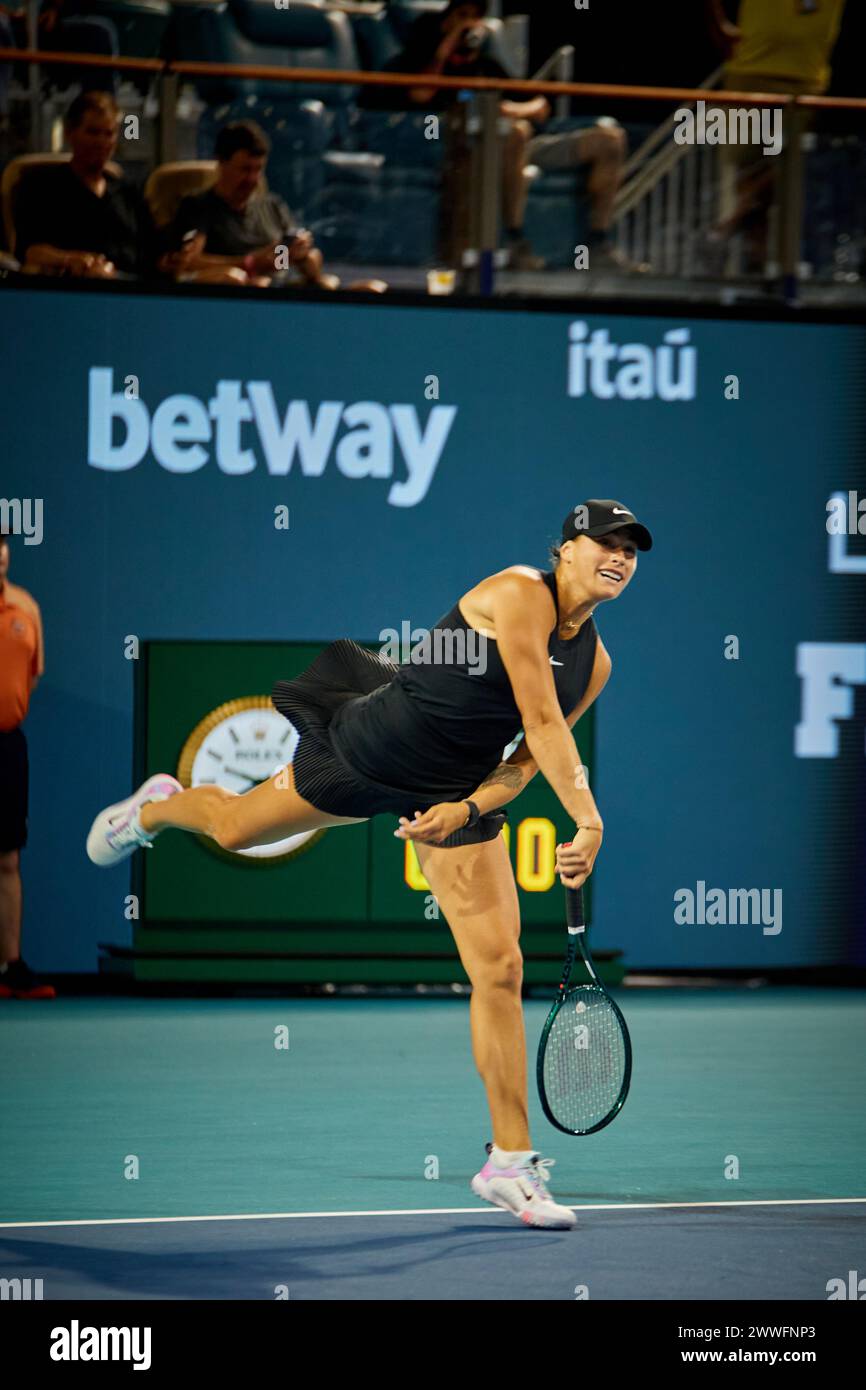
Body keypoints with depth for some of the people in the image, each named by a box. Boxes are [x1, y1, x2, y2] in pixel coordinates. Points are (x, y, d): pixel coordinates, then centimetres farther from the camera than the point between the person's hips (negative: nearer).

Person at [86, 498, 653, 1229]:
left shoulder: (596, 662, 0)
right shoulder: (520, 592, -22)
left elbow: (529, 758, 3)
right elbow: (542, 721, -29)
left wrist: (466, 809, -15)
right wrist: (588, 821, -34)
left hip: (461, 792, 5)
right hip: (371, 749, -5)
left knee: (500, 969, -7)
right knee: (235, 826, 17)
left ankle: (510, 1162, 0)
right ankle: (157, 807, 57)